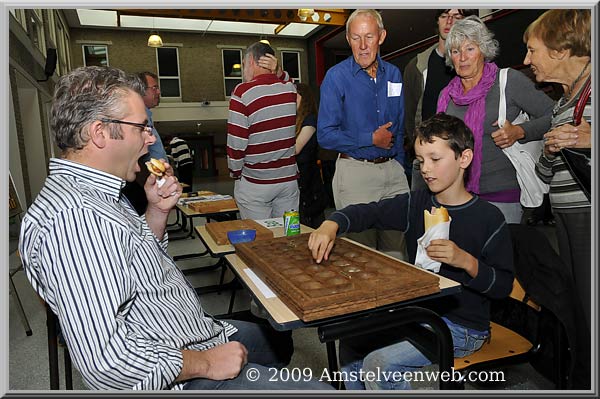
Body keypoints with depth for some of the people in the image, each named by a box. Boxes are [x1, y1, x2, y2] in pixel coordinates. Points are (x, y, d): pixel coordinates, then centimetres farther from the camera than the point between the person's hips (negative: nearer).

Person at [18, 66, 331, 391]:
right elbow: (106, 358, -34)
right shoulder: (72, 217, -29)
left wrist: (157, 211, 0)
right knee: (317, 389, -10)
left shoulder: (98, 193, 5)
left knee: (276, 341, 29)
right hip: (174, 377, -10)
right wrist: (205, 362, -21)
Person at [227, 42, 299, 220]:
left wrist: (235, 173, 0)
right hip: (289, 178, 4)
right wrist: (278, 71, 13)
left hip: (255, 184, -4)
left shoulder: (243, 92, -13)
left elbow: (236, 142, -14)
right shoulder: (290, 88, 1)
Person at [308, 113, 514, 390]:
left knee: (379, 363, -20)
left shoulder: (489, 218, -12)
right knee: (350, 347, 2)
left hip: (461, 326, -5)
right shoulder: (416, 204, 1)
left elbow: (504, 285, -11)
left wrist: (466, 261, -27)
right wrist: (331, 225, -24)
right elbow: (366, 212, -5)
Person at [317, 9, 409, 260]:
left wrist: (399, 165, 13)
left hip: (392, 169, 5)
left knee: (399, 249, 10)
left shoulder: (393, 74, 9)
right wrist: (371, 139, -9)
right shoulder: (336, 76, -7)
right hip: (355, 171, -4)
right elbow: (325, 136, -12)